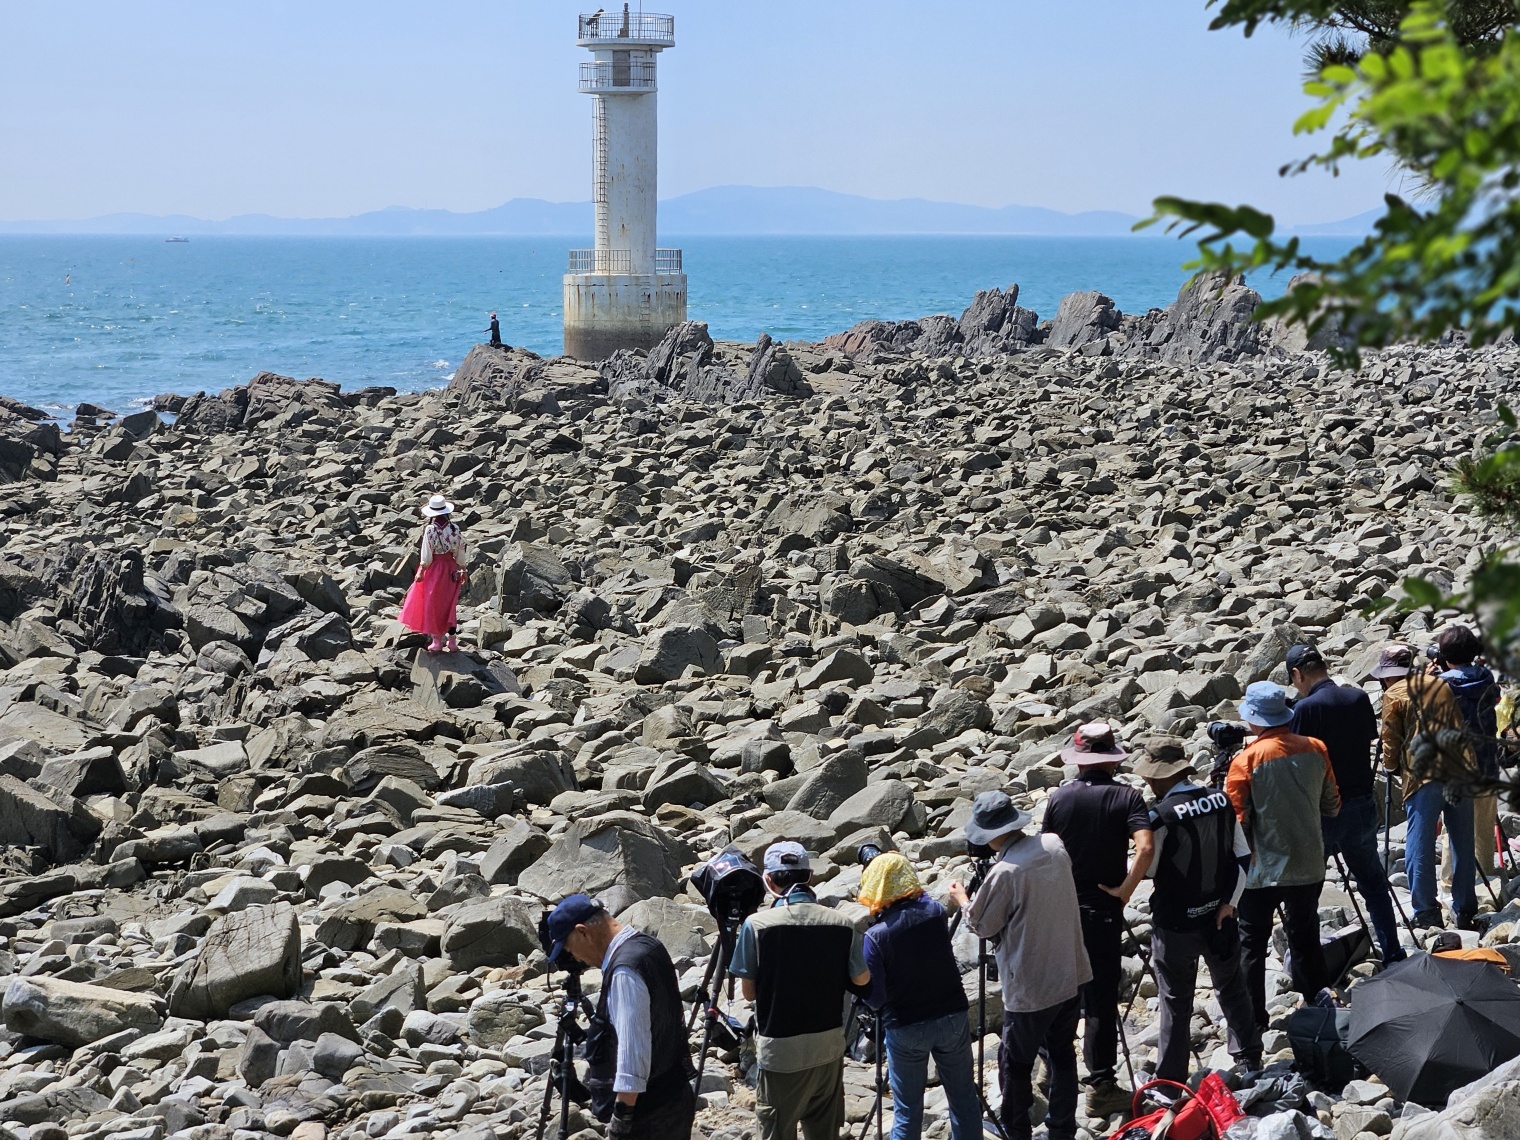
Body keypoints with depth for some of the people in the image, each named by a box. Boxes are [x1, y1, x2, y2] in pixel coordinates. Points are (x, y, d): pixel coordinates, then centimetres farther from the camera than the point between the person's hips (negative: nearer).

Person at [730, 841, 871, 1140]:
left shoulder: (756, 925, -13)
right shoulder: (842, 924, -5)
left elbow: (749, 992, -5)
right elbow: (861, 980, 7)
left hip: (780, 1051, -3)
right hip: (829, 1047, 3)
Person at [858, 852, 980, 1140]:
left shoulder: (875, 937, -18)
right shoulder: (936, 912, -7)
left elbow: (874, 998, -13)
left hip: (905, 1030, -3)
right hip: (953, 1018, 3)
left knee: (907, 1110, 9)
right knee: (964, 1099, 16)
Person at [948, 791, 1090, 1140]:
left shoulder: (1005, 872, -25)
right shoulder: (1055, 845, -3)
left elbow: (981, 925, -10)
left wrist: (962, 900, 9)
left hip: (1030, 989, -7)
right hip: (1071, 976, 7)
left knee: (1015, 1064, 9)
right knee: (1062, 1053, 19)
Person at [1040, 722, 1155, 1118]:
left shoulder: (1059, 797, -1)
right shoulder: (1127, 797, -8)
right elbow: (1145, 848, -22)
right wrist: (1125, 890, -12)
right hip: (1103, 910, -3)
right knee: (1101, 999, 0)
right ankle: (1101, 1087, 2)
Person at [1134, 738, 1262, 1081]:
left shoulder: (1161, 815, -20)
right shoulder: (1222, 801, -3)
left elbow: (1146, 869, -10)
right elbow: (1243, 857, 1)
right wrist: (1229, 902, 1)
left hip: (1175, 923, -5)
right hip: (1219, 915, 5)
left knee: (1175, 1003, 6)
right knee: (1232, 990, 22)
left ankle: (1170, 1080, 12)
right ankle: (1250, 1060, 34)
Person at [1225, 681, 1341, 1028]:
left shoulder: (1247, 760, -17)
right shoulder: (1315, 750, -2)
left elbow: (1236, 819, -14)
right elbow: (1332, 804, 8)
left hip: (1263, 869, -4)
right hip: (1309, 865, 5)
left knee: (1252, 940, 6)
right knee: (1305, 931, 20)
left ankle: (1253, 1015, 7)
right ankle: (1320, 993, 11)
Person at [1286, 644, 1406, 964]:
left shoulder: (1306, 708, -16)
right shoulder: (1359, 698, 1)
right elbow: (1369, 739, 12)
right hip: (1362, 804, 5)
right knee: (1373, 883, 16)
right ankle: (1393, 956, 17)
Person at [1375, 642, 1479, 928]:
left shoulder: (1393, 695, 2)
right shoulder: (1441, 685, 19)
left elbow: (1391, 742, 3)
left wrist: (1391, 765, 22)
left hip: (1424, 775, -5)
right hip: (1461, 770, 5)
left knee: (1419, 847, 1)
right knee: (1463, 844, 11)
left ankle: (1427, 911, -1)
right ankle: (1466, 910, 15)